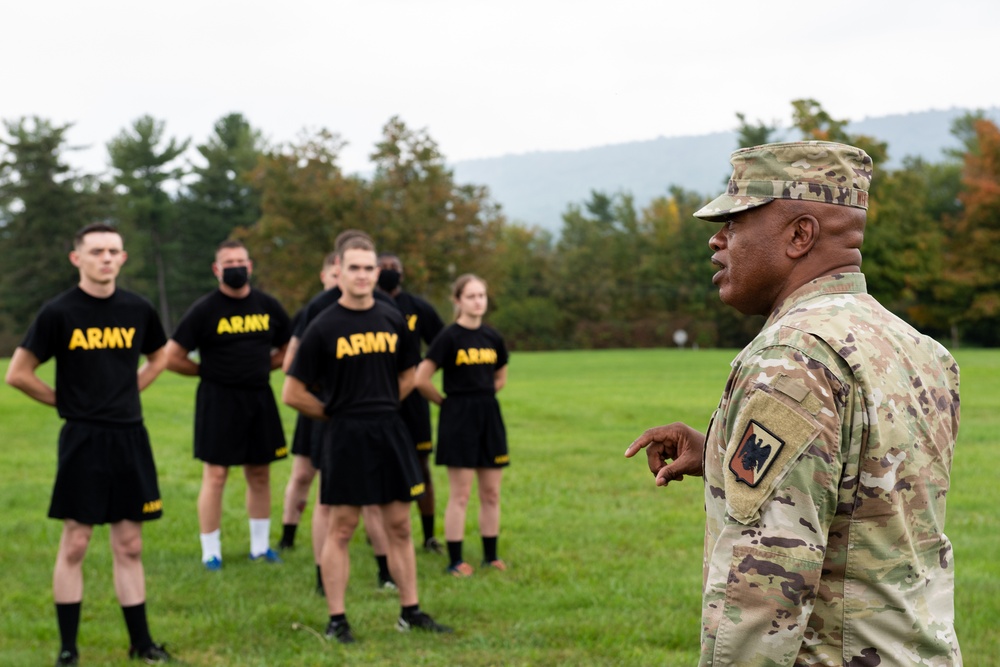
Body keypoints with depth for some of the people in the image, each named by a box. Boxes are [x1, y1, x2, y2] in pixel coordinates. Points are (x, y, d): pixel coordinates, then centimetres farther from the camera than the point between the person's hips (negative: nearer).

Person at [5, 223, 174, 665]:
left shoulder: (138, 310, 4)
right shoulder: (58, 312, -7)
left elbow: (159, 357, 23)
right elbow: (18, 374, -4)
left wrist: (128, 392, 10)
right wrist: (65, 401, 0)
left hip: (130, 438, 4)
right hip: (82, 440, -3)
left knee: (129, 546, 9)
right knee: (74, 544, 0)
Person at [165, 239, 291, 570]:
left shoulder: (268, 306, 6)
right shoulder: (204, 310, -6)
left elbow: (288, 348, 19)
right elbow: (172, 357, -6)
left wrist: (259, 367, 8)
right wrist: (208, 370, -1)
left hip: (259, 397, 4)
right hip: (218, 399, -4)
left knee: (259, 474, 11)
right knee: (215, 474, -4)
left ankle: (260, 546, 23)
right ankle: (211, 553, 4)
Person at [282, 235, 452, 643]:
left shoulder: (393, 320, 6)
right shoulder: (323, 327, -7)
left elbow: (408, 374, 20)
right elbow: (293, 393, -5)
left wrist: (380, 407, 11)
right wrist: (336, 414, 2)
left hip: (389, 433, 4)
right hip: (344, 438, -4)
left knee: (399, 526, 10)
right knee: (341, 529, 1)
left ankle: (411, 612, 20)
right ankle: (337, 620, 9)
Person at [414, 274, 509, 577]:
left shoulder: (492, 337, 7)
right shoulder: (449, 337, -9)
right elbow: (421, 380, -11)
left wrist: (482, 397, 10)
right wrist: (447, 401, 1)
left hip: (489, 416, 6)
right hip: (458, 419, -5)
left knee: (491, 493, 9)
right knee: (460, 495, -2)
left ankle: (491, 556, 20)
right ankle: (455, 561, 6)